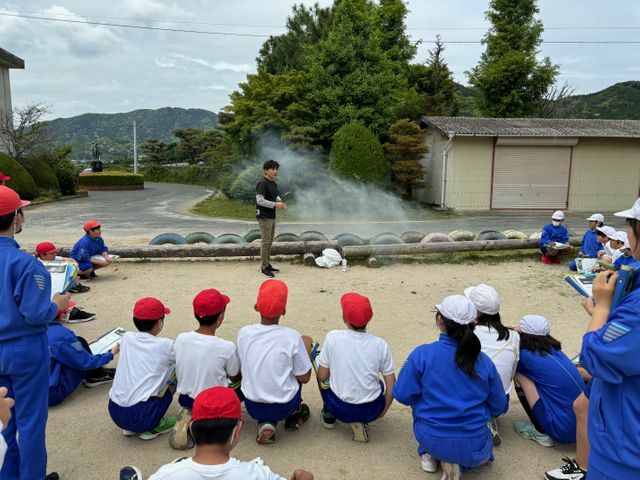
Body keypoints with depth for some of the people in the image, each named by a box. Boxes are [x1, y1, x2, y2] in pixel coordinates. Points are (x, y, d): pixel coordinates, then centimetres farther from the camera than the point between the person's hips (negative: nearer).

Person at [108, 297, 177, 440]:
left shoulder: (127, 338, 6)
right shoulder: (164, 346, -5)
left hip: (114, 413, 6)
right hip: (140, 416, -5)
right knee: (175, 370, 11)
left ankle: (130, 427, 16)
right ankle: (153, 427, 9)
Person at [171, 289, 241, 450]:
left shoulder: (180, 339, -13)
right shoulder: (226, 347, -24)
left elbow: (182, 371, 4)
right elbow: (235, 378, -6)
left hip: (185, 399, 4)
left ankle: (188, 416, 4)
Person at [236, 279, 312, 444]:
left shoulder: (243, 333, -9)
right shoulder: (292, 337, -18)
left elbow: (239, 371, 6)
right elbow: (304, 378, -8)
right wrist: (307, 348, 6)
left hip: (252, 406, 2)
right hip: (284, 407, -2)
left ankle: (266, 422, 9)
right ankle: (294, 415, 26)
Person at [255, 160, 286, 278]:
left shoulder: (274, 184, 13)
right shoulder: (262, 184, -14)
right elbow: (259, 200, -21)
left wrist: (280, 202, 3)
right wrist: (275, 205, -23)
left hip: (272, 217, 9)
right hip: (264, 217, -9)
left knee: (269, 241, 13)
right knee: (265, 241, -7)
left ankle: (268, 265, 22)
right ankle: (263, 267, -1)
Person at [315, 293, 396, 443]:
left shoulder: (332, 337, -11)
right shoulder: (380, 345, -7)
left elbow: (322, 377, -5)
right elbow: (391, 387, -3)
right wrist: (383, 411, 15)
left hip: (339, 409, 0)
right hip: (372, 411, 1)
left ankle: (328, 414, 27)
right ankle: (360, 422, 12)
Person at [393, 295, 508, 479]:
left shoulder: (422, 355, -16)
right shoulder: (484, 361, -8)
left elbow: (403, 395, -10)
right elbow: (499, 407, 2)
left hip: (431, 440, 0)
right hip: (473, 450, 1)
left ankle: (428, 454, 19)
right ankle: (458, 463, 7)